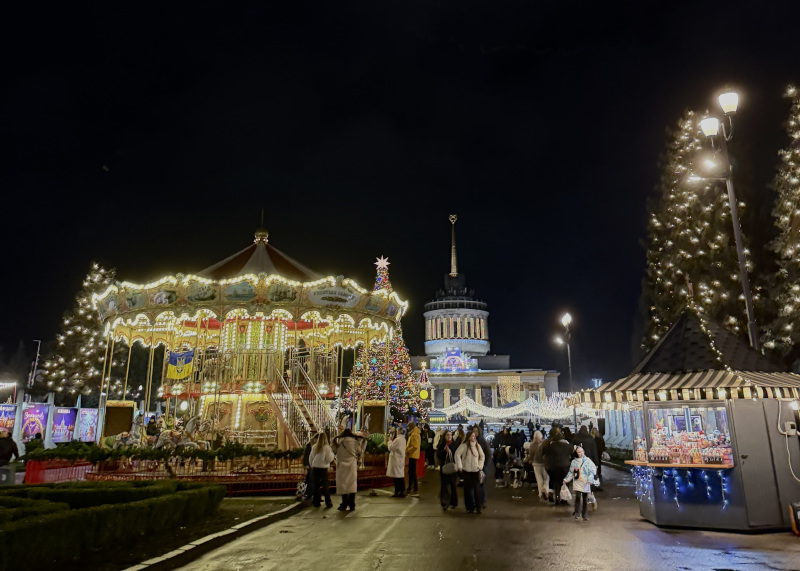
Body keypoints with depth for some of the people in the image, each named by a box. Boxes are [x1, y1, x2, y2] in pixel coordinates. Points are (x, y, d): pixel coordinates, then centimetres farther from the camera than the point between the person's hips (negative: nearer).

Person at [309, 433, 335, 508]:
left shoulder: (314, 447, -1)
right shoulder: (327, 447, -11)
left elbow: (311, 457, 8)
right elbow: (329, 459, -9)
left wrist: (312, 465, 23)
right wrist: (331, 452, 5)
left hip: (315, 468, 3)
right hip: (323, 468, -3)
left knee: (316, 485, 10)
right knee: (325, 486, 5)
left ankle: (316, 502, 13)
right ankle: (328, 503, 8)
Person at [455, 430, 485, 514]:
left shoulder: (478, 446, 6)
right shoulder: (464, 446, -7)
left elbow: (482, 456, 17)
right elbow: (457, 454, -9)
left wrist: (480, 465, 6)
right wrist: (459, 466, -9)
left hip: (476, 470, 3)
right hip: (466, 470, -2)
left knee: (477, 489, -4)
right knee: (468, 489, 4)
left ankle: (478, 507, 5)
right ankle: (469, 507, 15)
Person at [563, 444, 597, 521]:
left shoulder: (588, 461, 1)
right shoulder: (574, 462, 8)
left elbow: (592, 471, -6)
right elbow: (571, 472, 16)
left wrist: (590, 479, -20)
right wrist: (566, 480, 12)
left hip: (585, 483, 0)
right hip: (577, 483, 0)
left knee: (585, 500, 5)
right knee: (578, 497, -16)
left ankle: (584, 515, 18)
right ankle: (576, 513, -5)